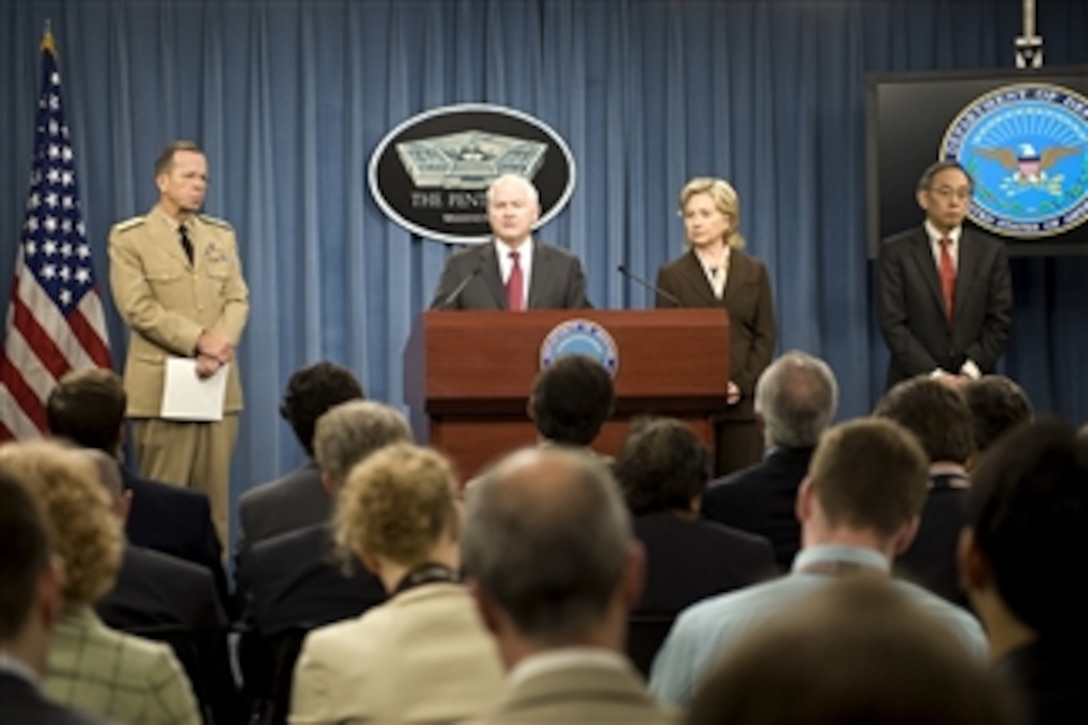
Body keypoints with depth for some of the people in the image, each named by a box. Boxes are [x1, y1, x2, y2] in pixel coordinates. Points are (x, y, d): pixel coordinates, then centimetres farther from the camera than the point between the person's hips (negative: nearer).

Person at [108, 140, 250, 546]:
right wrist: (198, 341, -16)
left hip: (218, 384, 5)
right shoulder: (129, 238, -1)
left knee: (215, 495, 5)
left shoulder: (221, 235, 15)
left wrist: (220, 345, -13)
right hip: (162, 385, -4)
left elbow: (237, 299, 7)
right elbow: (138, 308, -11)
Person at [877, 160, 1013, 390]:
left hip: (973, 382, 2)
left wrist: (969, 373, -10)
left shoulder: (991, 252, 7)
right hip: (914, 384, -1)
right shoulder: (896, 251, 1)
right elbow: (893, 324, -5)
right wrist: (934, 375, -14)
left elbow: (999, 322, 4)